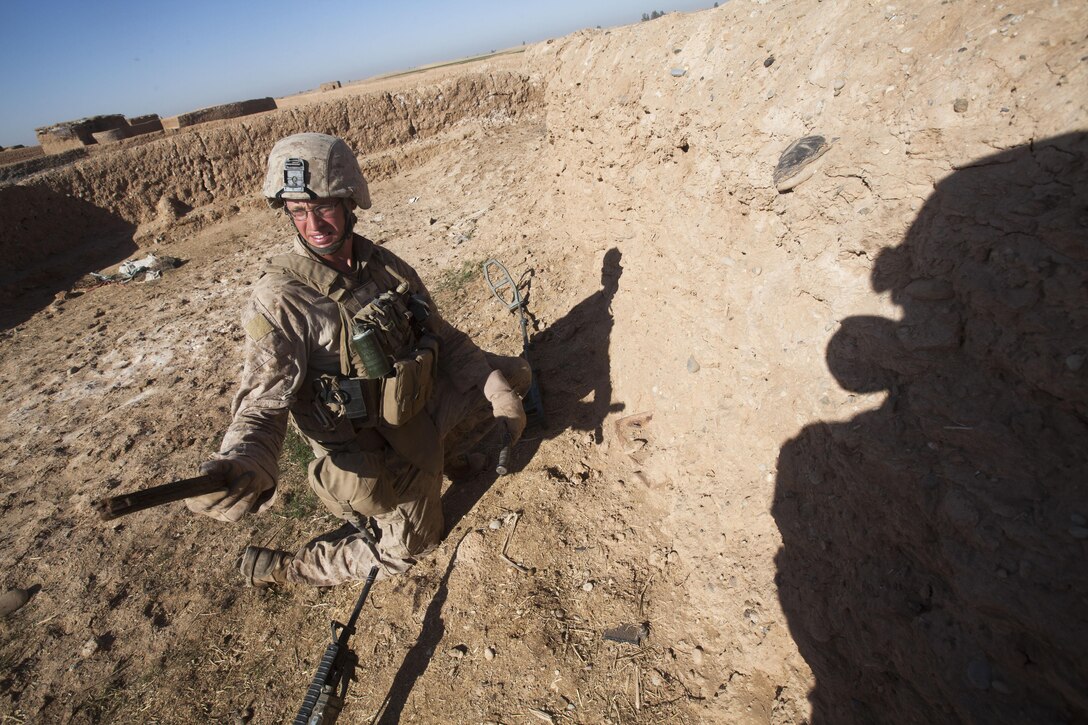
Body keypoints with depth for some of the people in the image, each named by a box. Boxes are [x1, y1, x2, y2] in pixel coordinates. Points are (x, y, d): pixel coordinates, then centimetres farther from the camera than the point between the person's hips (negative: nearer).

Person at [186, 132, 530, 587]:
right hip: (371, 455, -5)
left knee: (514, 374, 13)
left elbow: (443, 338, 1)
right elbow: (263, 405, -25)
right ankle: (277, 568, 30)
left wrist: (497, 387, -9)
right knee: (408, 547, 14)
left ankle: (441, 452, 31)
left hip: (425, 409, 6)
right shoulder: (280, 301, -23)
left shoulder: (386, 267, -6)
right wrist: (239, 468, -47)